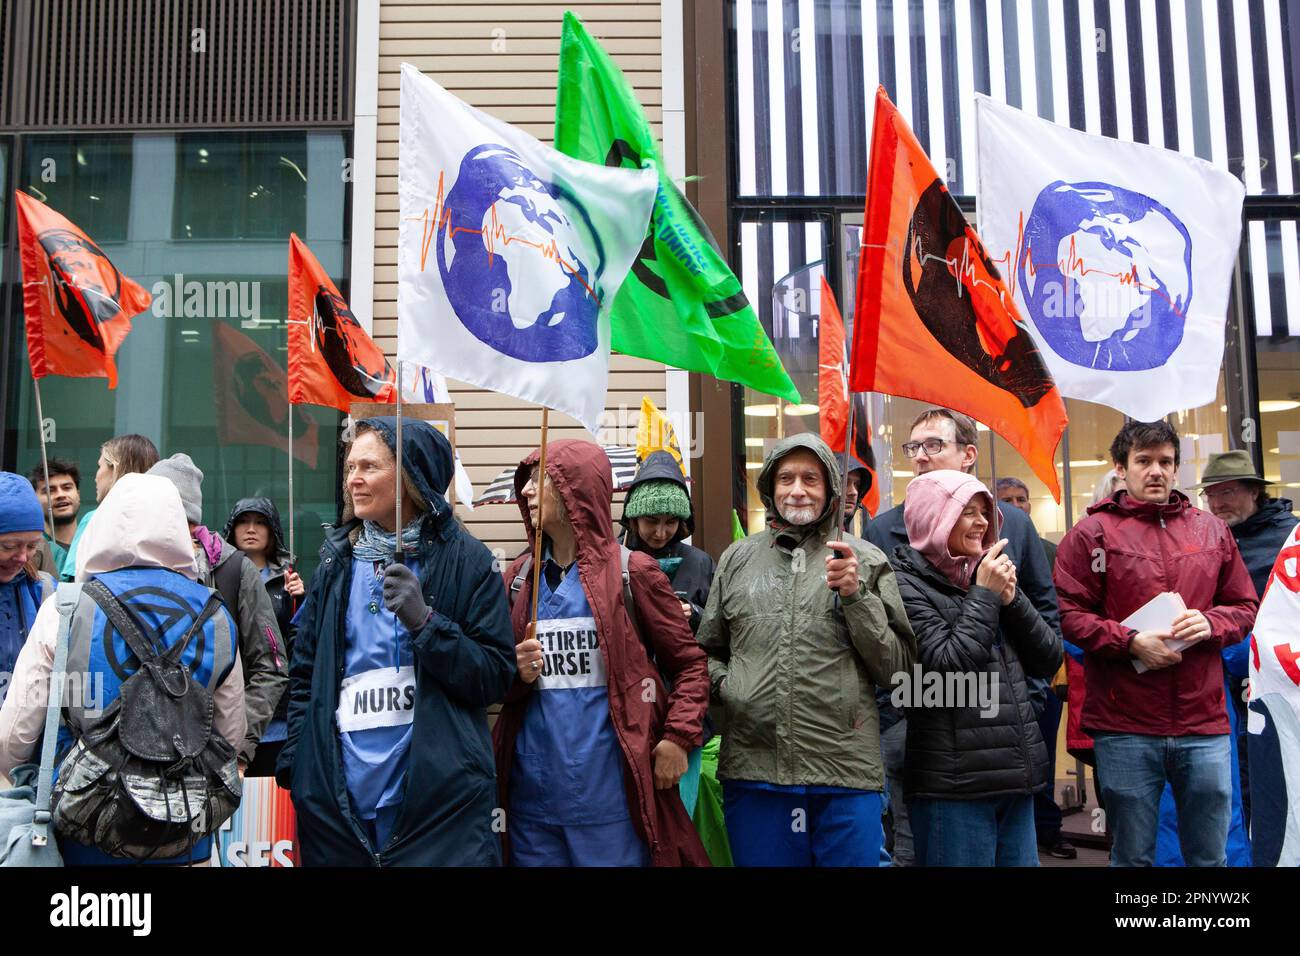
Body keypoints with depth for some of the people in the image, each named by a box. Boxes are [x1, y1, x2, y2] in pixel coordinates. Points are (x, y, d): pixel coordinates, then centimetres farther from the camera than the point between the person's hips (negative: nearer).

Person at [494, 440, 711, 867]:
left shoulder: (631, 571, -2)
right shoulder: (519, 577, 9)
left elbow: (689, 662, 2)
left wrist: (679, 737, -10)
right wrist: (517, 672, -5)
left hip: (612, 792, -4)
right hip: (532, 793, 4)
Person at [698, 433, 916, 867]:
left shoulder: (866, 561, 5)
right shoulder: (737, 559, 12)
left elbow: (898, 667, 3)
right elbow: (709, 650, 20)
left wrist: (856, 596, -9)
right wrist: (723, 685, 0)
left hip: (846, 770, -1)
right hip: (752, 770, 2)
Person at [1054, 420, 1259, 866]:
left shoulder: (1211, 530, 11)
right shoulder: (1091, 533, -1)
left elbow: (1245, 607, 14)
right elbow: (1068, 614, -6)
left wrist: (1210, 624, -6)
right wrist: (1129, 642, -16)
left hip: (1204, 723, 3)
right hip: (1125, 729, -3)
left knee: (1210, 854, 13)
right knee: (1133, 856, 10)